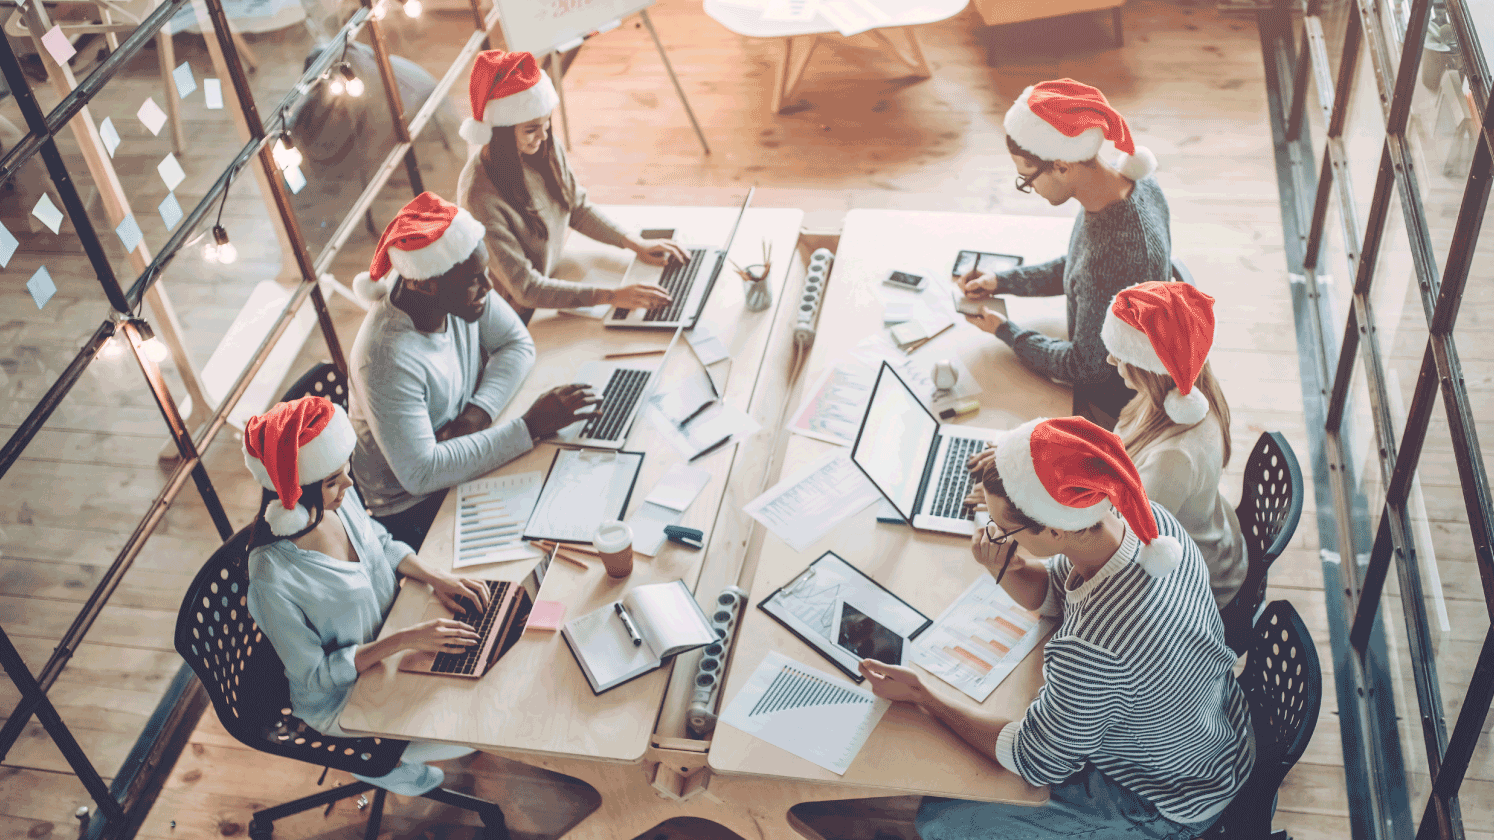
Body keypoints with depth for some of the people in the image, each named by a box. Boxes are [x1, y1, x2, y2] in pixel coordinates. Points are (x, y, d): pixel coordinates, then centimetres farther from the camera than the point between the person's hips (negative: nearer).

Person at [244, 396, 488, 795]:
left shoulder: (341, 499, -18)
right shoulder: (272, 582, -36)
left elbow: (382, 544, 5)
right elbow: (316, 673, -24)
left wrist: (436, 576, -11)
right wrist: (405, 640, -29)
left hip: (387, 645, 7)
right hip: (339, 699, -7)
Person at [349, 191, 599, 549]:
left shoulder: (462, 291, -13)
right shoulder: (387, 359, -34)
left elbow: (518, 344, 1)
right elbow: (419, 474, -33)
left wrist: (480, 411, -19)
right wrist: (530, 426, -33)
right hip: (414, 509, -7)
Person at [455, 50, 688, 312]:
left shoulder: (546, 150, -7)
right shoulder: (481, 197, -29)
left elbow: (578, 208, 11)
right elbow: (524, 288, -28)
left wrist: (635, 243, -3)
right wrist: (612, 296, -32)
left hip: (556, 279, 7)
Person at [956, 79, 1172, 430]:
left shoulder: (1109, 256, -40)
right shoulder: (1128, 177, -12)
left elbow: (1086, 367, -26)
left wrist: (1005, 331, -14)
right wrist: (1003, 281, 0)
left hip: (1111, 409, -8)